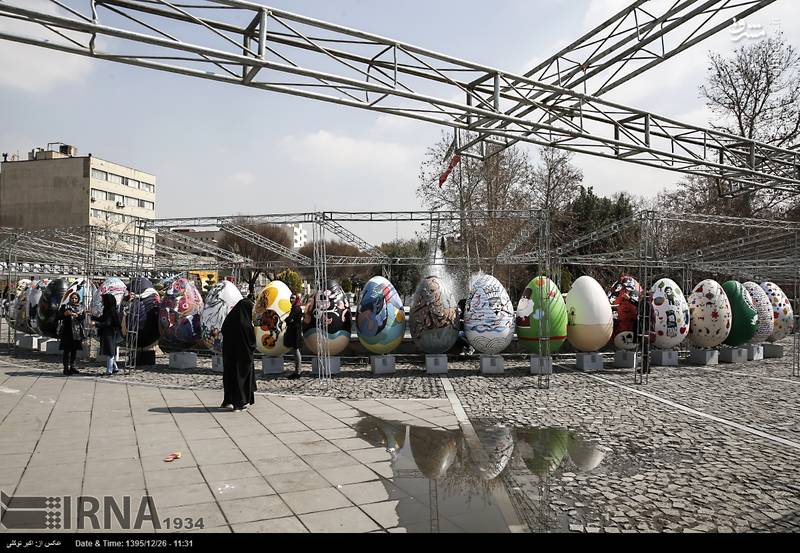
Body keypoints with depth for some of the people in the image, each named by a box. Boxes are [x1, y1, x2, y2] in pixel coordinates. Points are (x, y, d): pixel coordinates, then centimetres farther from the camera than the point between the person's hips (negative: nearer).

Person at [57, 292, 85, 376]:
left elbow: (82, 317, -5)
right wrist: (65, 314, -17)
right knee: (66, 351, -7)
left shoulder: (81, 308, 12)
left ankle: (72, 367, 18)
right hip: (67, 332, -3)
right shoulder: (65, 306, 5)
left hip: (77, 332, 3)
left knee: (74, 350, 9)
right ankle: (66, 368, -5)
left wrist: (76, 315, -24)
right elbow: (57, 317, 0)